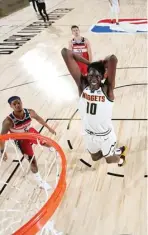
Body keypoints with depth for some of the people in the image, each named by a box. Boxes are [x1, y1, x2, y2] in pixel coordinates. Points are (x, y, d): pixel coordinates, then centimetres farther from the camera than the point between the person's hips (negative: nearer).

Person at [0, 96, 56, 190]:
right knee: (32, 160, -4)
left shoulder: (30, 112, -26)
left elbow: (38, 118, -4)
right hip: (21, 140, -4)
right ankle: (40, 181, 17)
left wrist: (49, 128, 6)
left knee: (46, 142, 24)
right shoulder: (8, 121, -38)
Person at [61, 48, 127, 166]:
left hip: (105, 134, -3)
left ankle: (120, 153, 55)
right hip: (89, 134, 4)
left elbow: (113, 59, -43)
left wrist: (100, 64, -22)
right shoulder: (82, 85, -17)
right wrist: (89, 63, -18)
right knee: (95, 157, 28)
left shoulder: (107, 88, -24)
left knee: (110, 160, 22)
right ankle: (114, 151, 56)